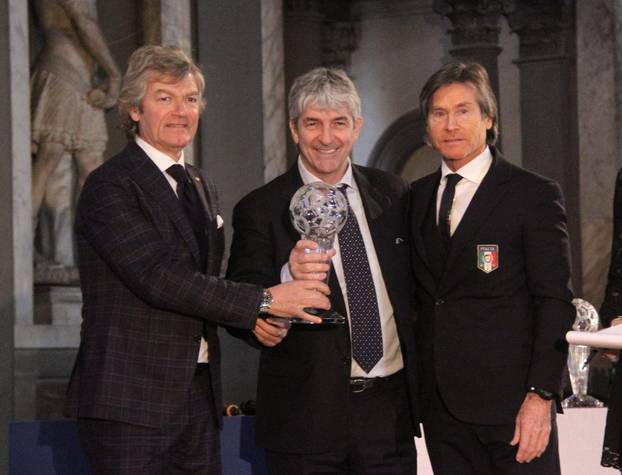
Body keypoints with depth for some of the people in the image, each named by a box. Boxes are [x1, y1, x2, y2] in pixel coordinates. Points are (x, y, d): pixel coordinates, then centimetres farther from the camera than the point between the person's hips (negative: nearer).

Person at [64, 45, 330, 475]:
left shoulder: (202, 187, 18)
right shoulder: (110, 186, -9)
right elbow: (158, 277, -19)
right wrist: (264, 301, -19)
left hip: (199, 392, 8)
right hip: (131, 399, -7)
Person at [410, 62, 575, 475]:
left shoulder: (534, 194, -3)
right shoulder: (418, 196, 13)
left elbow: (554, 301, -7)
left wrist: (541, 395, -14)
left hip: (510, 399, -5)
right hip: (440, 403, 5)